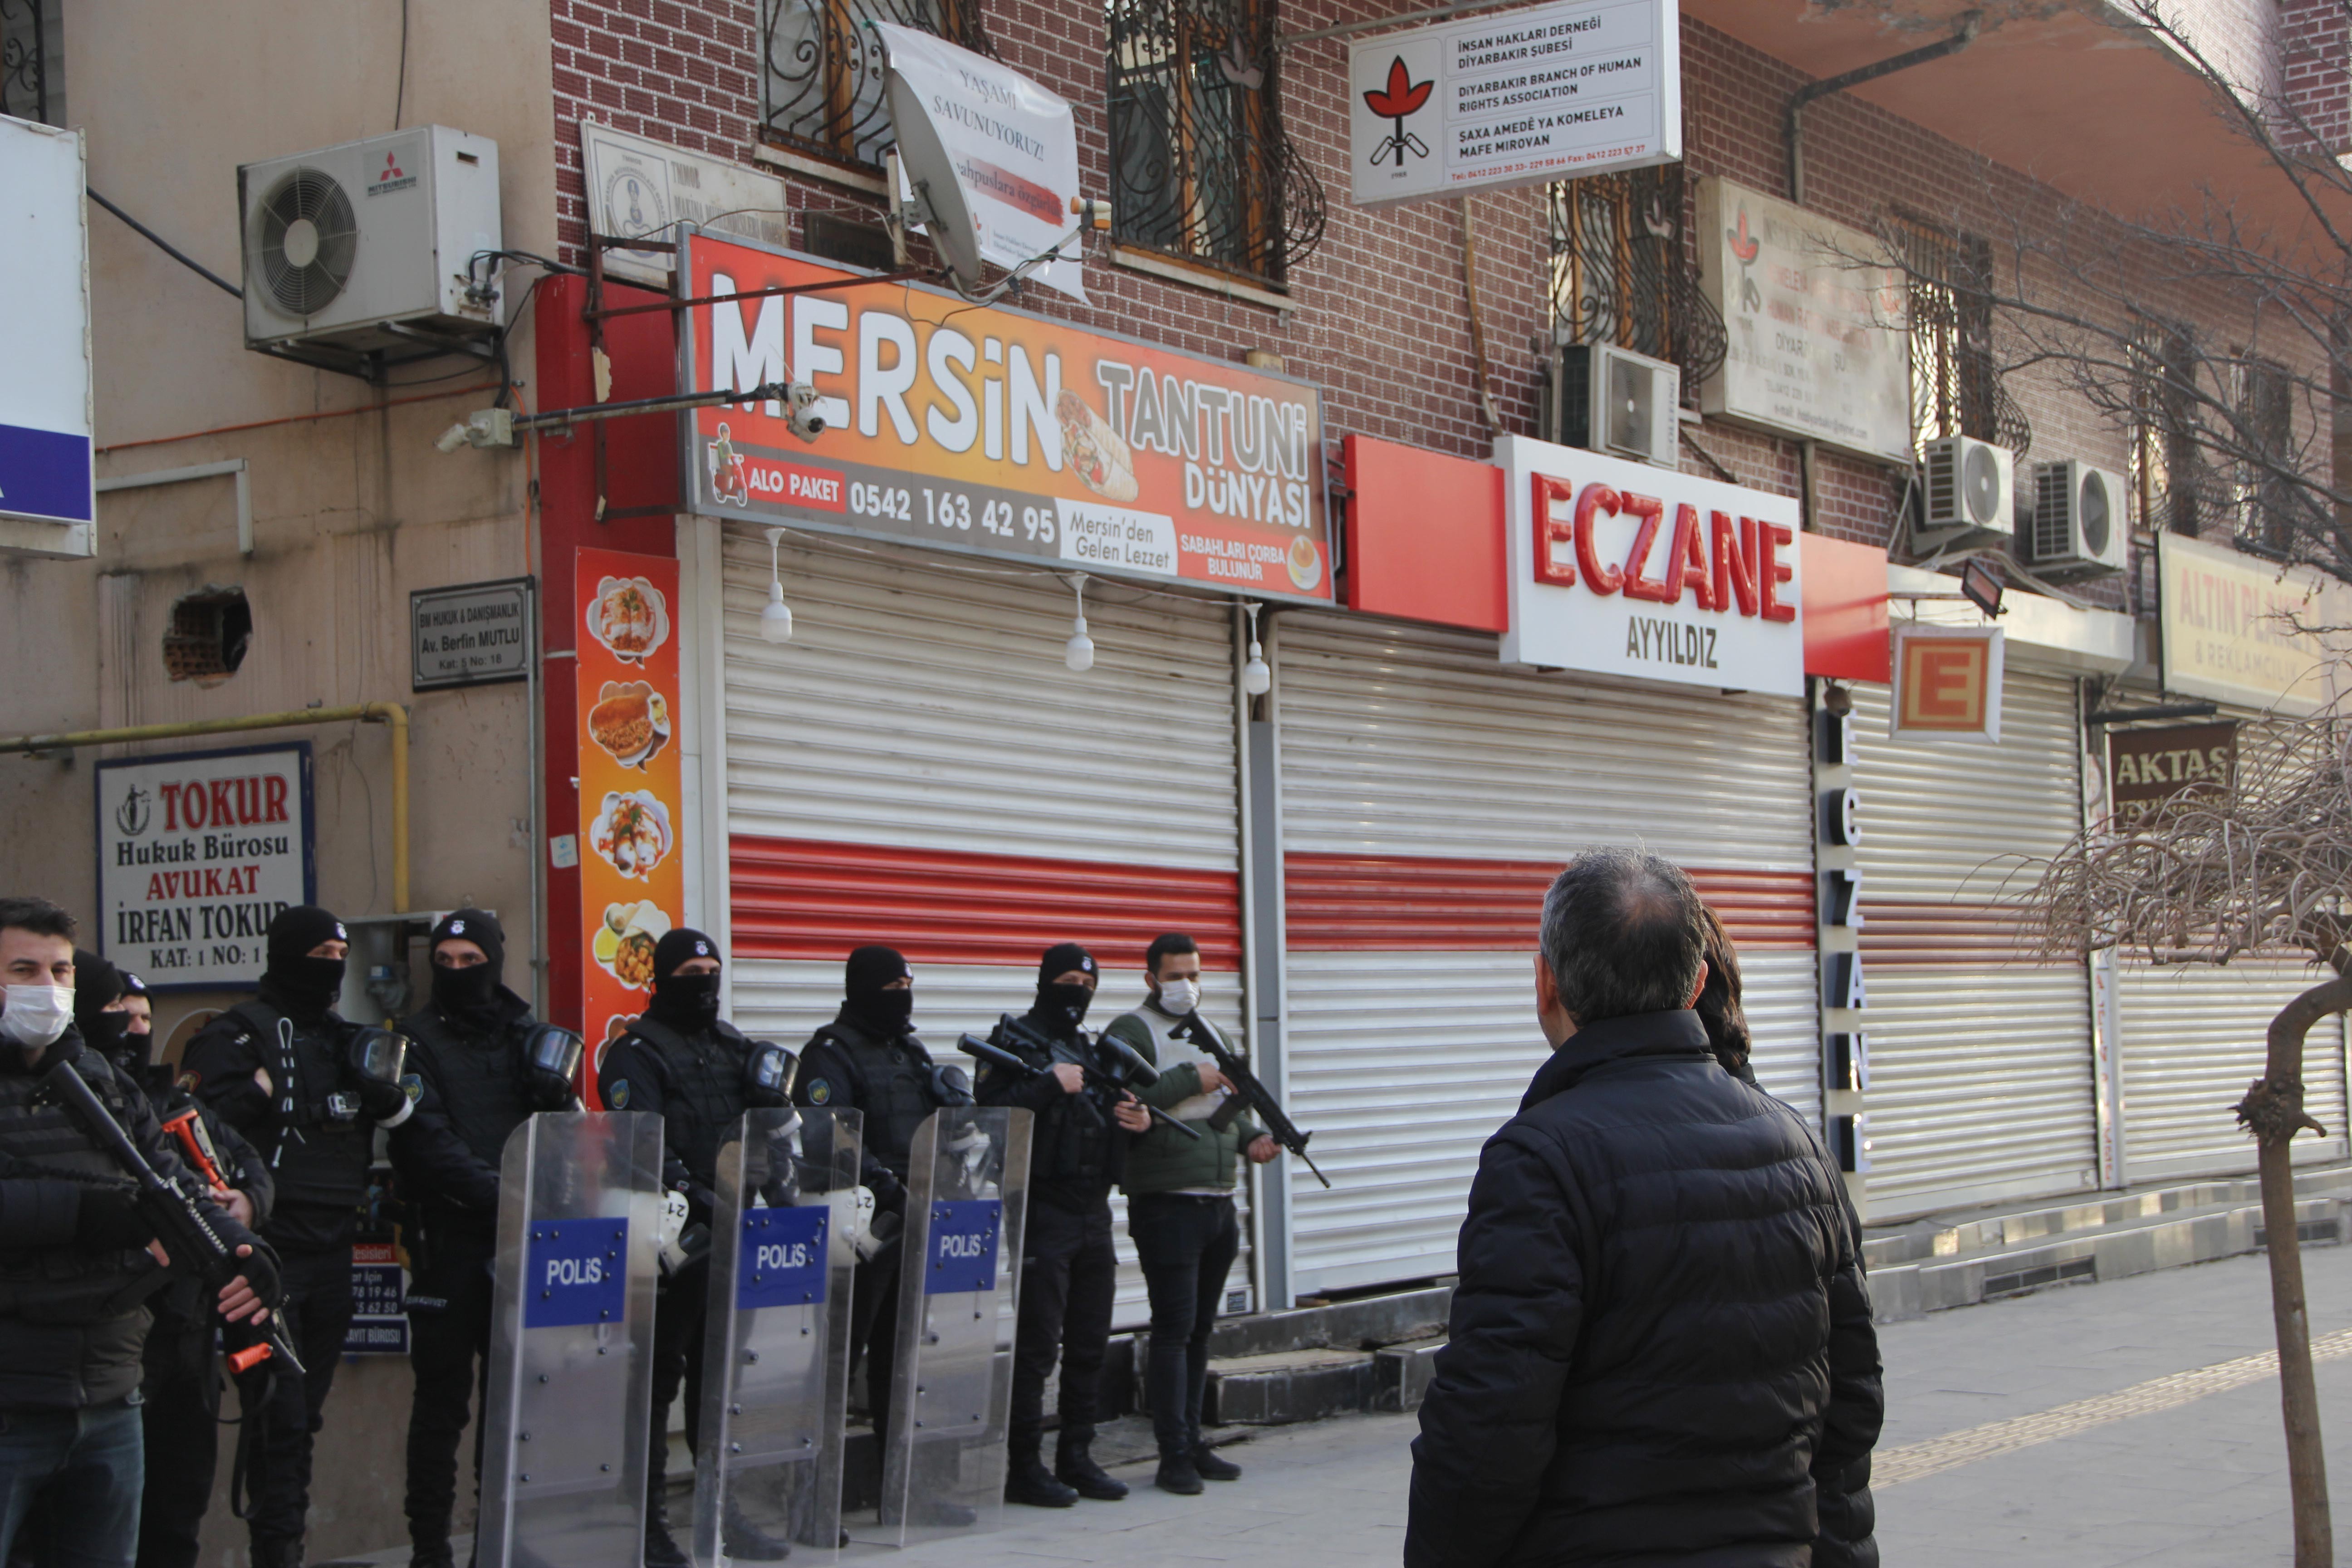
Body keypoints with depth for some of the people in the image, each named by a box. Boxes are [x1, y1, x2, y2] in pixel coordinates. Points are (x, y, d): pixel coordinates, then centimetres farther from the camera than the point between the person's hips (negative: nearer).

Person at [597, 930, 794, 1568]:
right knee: (658, 1372, -4)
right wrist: (692, 1195, -27)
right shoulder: (638, 1053, -4)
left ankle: (723, 1508, 18)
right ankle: (647, 1516, 1)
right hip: (673, 1236, -7)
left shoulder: (734, 1048, 19)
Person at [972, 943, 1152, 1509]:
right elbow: (990, 1111, -18)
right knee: (1037, 1345, -7)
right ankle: (1025, 1468, -2)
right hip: (1041, 1212, -7)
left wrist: (1137, 1118, 3)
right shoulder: (1014, 1042, -5)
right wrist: (1051, 1085, -21)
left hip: (1094, 1211, 7)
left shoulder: (1095, 1049, 18)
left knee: (1090, 1345, 10)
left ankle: (1077, 1458, 19)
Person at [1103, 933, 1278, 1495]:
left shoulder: (1208, 1032, 19)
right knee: (1174, 1328, -7)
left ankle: (1192, 1443, 19)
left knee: (1201, 1329, 12)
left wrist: (1250, 1137, 9)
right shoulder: (1131, 1031, -6)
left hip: (1218, 1204, 8)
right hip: (1167, 1204, -8)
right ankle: (1174, 1455, -4)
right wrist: (1190, 1079, -17)